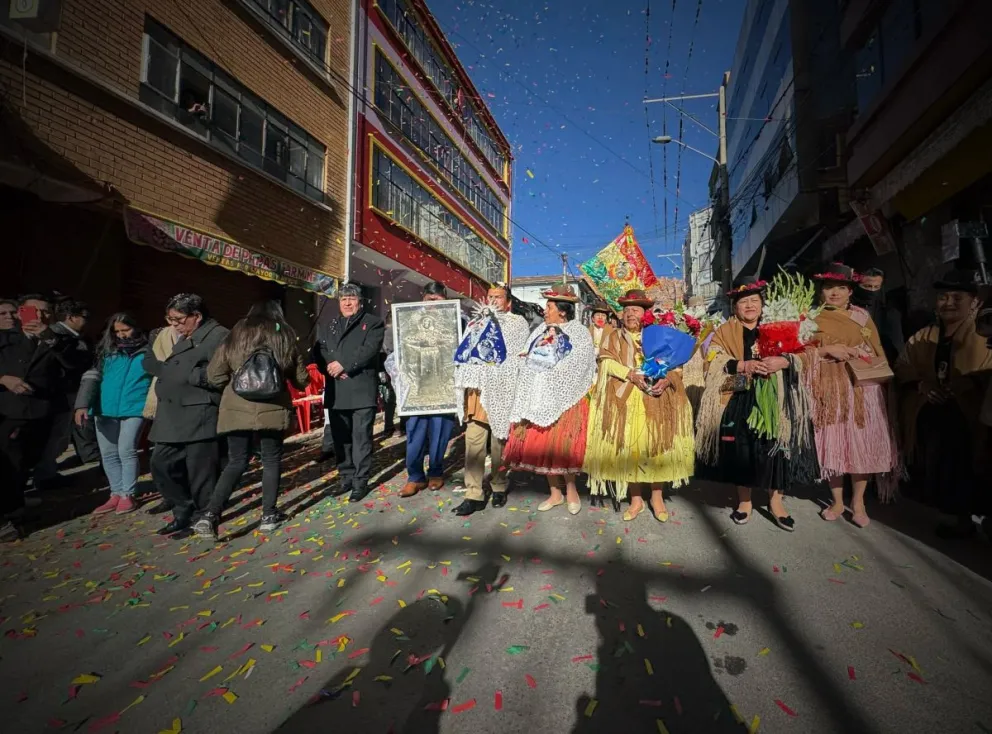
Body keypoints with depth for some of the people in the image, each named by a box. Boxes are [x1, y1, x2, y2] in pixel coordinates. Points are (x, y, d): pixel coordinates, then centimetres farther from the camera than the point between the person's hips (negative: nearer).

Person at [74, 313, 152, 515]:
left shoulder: (148, 351, 1)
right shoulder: (107, 351, 9)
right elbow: (91, 377, 2)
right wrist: (82, 404, -11)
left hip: (134, 409, -4)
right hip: (105, 410, 4)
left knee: (126, 451, -8)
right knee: (108, 454, 9)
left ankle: (128, 495, 4)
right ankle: (116, 494, 20)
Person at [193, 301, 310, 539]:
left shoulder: (235, 336, 7)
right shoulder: (283, 336, 4)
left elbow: (214, 376, 6)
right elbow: (301, 378, 8)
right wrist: (281, 378, 30)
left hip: (236, 409, 2)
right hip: (271, 409, -2)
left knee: (236, 462, 13)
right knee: (271, 460, 11)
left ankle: (210, 514, 3)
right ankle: (269, 515, 16)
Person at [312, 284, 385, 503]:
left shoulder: (373, 323, 5)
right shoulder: (328, 327, 21)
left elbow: (369, 349, -10)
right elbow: (318, 351, 9)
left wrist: (344, 365, -15)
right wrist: (331, 367, -10)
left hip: (362, 390, -5)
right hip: (336, 392, 5)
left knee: (361, 438, -2)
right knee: (341, 439, 11)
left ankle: (360, 481, 7)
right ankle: (346, 478, 24)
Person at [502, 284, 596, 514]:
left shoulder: (580, 334, -2)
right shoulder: (540, 332, 13)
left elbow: (574, 371, -7)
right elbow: (528, 366, 13)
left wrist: (544, 375, -8)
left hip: (565, 400, -5)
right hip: (539, 399, 5)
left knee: (562, 446, -5)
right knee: (542, 445, 6)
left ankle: (571, 489, 17)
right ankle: (555, 493, 20)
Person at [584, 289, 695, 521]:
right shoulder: (614, 337, 11)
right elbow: (606, 362, -5)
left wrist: (667, 379, -15)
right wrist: (632, 375, -18)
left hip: (655, 401, 0)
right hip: (625, 401, 0)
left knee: (656, 445, 1)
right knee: (629, 448, 0)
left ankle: (657, 497, 17)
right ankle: (636, 499, 13)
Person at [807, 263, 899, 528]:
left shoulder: (861, 315, 9)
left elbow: (878, 350, 8)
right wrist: (828, 350, -15)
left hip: (861, 386, 1)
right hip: (829, 388, -1)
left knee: (862, 442, 1)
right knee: (833, 442, 3)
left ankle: (858, 501, 17)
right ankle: (837, 501, 18)